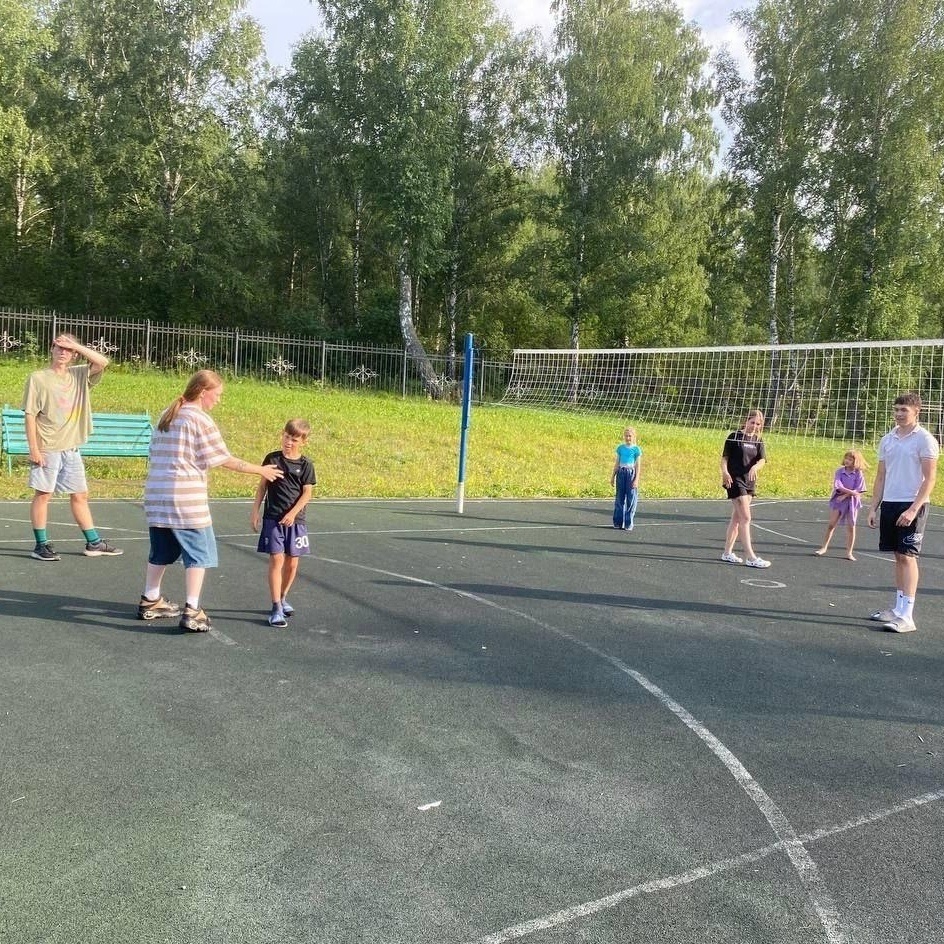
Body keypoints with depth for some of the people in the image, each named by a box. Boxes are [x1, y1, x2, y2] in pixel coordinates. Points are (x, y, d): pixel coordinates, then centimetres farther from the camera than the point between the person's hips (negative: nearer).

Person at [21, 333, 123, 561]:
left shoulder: (79, 375, 9)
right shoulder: (38, 378, -4)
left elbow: (102, 361, -3)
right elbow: (30, 415, -7)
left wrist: (76, 346, -7)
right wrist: (33, 448, -13)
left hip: (71, 448, 5)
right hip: (47, 448, -5)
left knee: (80, 495, 10)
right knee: (43, 494, 1)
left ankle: (94, 543, 16)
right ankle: (41, 545, 9)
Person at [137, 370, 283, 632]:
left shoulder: (166, 416, 15)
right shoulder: (200, 419, -9)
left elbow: (156, 453, 18)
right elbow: (225, 460, -9)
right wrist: (260, 470, -1)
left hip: (157, 496, 8)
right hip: (187, 499, -8)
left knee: (161, 552, 20)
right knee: (198, 554, 0)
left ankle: (150, 602, 30)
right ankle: (192, 612, -3)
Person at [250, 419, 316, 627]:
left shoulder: (306, 465, 2)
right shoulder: (272, 459, 3)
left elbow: (307, 493, -2)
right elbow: (262, 486, 8)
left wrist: (293, 513, -14)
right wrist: (255, 511, 4)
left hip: (295, 520, 2)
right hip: (272, 518, -1)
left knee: (292, 562, 7)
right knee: (276, 559, -8)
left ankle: (282, 598, 31)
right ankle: (276, 608, -7)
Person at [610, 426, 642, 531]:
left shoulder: (636, 449, -2)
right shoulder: (620, 447, 8)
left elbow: (638, 465, -2)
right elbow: (617, 463, 13)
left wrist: (636, 479, -10)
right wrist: (613, 476, 11)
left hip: (631, 473, -3)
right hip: (621, 473, 3)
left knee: (631, 498, -2)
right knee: (620, 498, 6)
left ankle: (629, 523, 3)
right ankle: (618, 522, 12)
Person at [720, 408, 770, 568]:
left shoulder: (758, 440, 9)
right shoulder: (734, 437, -4)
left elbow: (762, 460, -2)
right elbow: (725, 457, -5)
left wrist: (755, 467, -24)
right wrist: (725, 471, -23)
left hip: (750, 481, 6)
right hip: (735, 480, -6)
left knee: (737, 518, 12)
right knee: (746, 518, -11)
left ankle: (727, 553, 21)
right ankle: (750, 557, -12)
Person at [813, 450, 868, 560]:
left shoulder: (858, 474, -5)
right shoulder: (839, 471, -1)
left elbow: (859, 490, -10)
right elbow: (838, 486, -13)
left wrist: (845, 495, -16)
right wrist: (851, 492, -23)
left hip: (852, 502, -1)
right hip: (838, 500, 1)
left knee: (851, 526, 4)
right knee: (831, 524, 1)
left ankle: (849, 552, 12)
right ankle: (824, 547, 13)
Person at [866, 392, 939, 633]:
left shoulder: (925, 440, -6)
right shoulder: (887, 440, 12)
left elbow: (930, 479, -10)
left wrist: (913, 509, -19)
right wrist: (874, 507, 9)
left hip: (912, 506, -6)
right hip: (889, 503, 6)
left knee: (907, 556, -8)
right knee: (898, 556, 10)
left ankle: (906, 616, -8)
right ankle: (898, 608, 17)